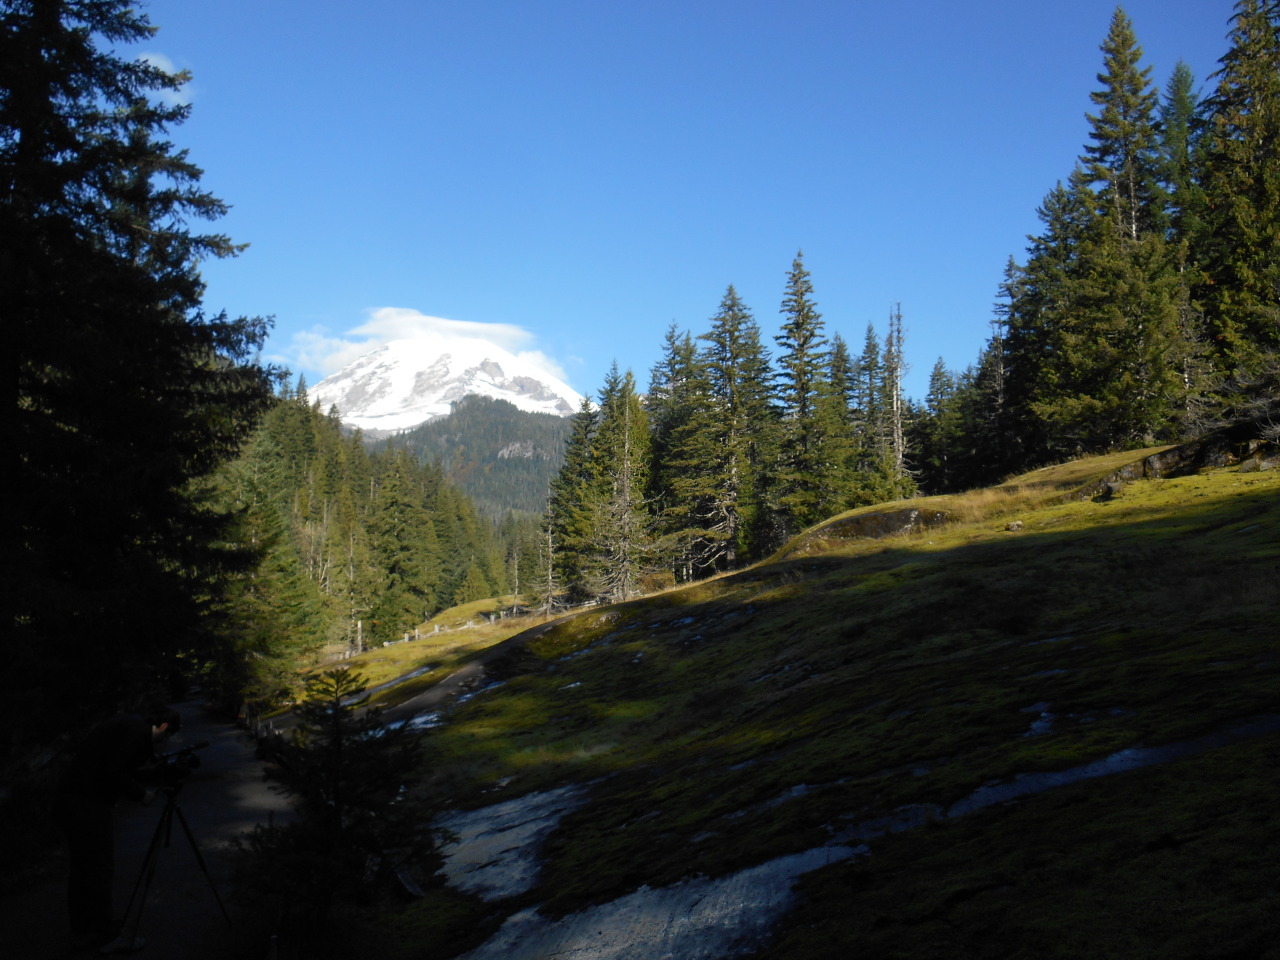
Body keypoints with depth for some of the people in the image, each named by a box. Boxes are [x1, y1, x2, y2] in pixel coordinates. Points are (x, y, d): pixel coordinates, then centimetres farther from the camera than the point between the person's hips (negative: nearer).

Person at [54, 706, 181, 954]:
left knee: (80, 869, 17)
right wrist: (141, 794, -8)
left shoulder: (126, 724, 16)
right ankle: (107, 936, 8)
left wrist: (146, 762, 15)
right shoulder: (137, 730, -13)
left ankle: (82, 933, 27)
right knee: (100, 871, 0)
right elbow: (113, 772, -20)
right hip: (89, 806, -10)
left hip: (68, 801, 10)